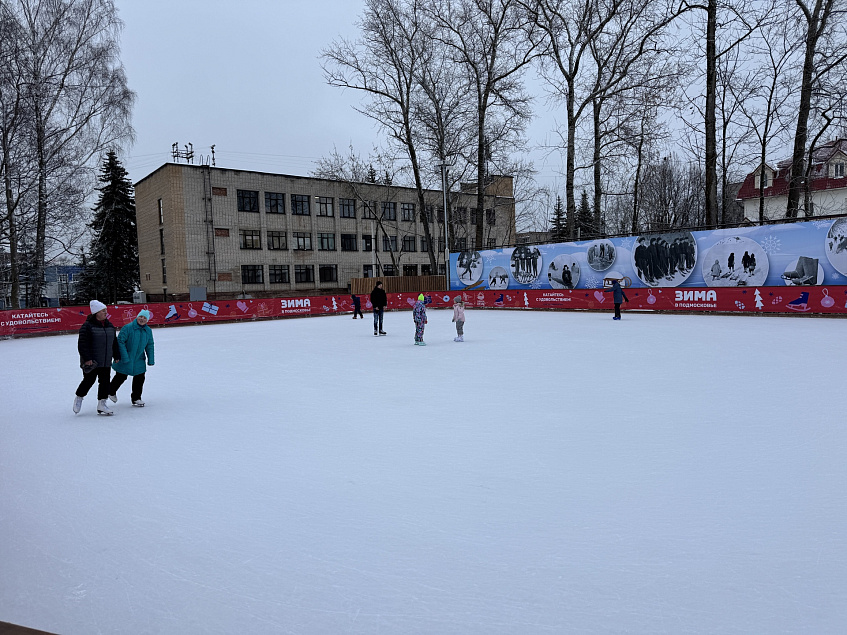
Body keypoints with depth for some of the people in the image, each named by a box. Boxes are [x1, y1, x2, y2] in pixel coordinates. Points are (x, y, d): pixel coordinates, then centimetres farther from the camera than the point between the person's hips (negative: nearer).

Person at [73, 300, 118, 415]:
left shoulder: (110, 326, 10)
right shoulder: (87, 326, -12)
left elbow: (114, 343, 18)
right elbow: (82, 344, -15)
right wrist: (87, 358, -20)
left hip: (106, 362, 6)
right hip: (91, 361, -6)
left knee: (105, 381, 6)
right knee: (89, 380, 2)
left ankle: (102, 404, 14)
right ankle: (79, 398, 27)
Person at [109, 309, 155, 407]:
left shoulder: (148, 330, 0)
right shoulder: (128, 328, -18)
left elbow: (149, 346, 8)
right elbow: (120, 341, -18)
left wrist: (151, 360, 4)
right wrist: (124, 357, -22)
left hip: (139, 360, 4)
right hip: (125, 359, -4)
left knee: (140, 378, 2)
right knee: (121, 377, 10)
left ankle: (136, 398, 17)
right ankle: (111, 391, 38)